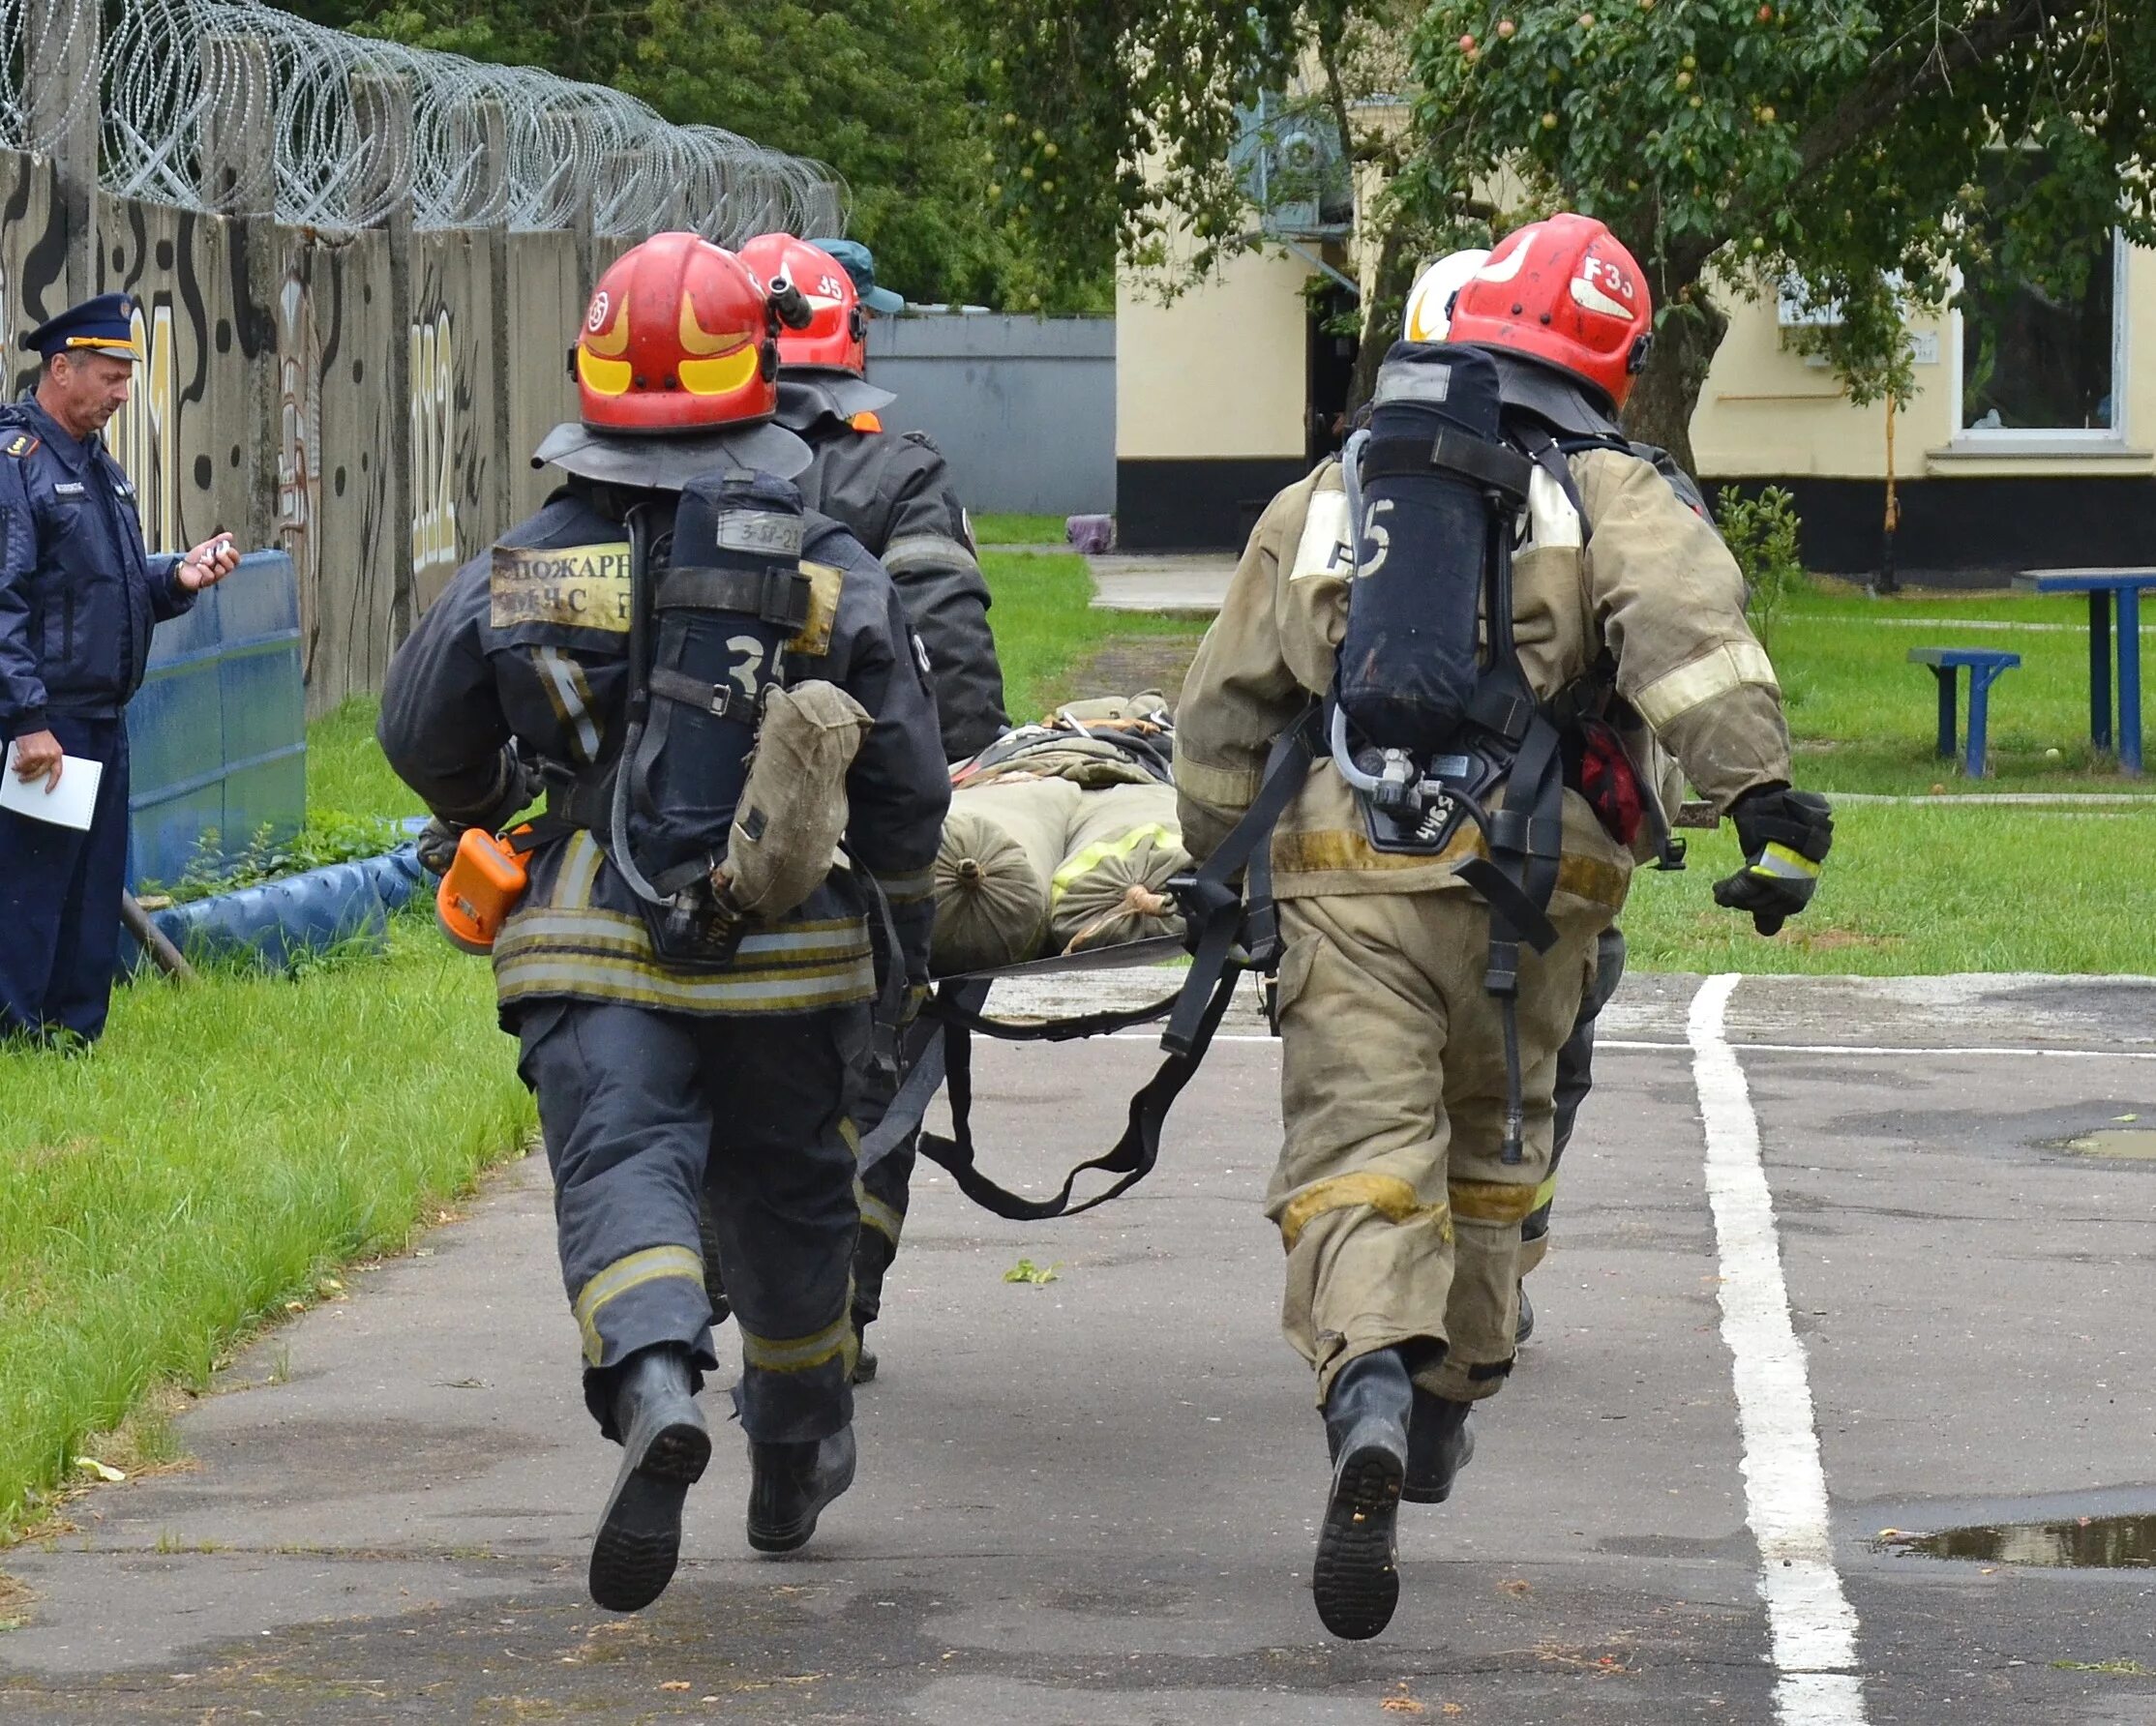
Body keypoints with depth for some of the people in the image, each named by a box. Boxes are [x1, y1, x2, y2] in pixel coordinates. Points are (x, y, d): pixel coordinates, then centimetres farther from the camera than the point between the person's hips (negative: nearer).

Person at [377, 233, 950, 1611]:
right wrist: (907, 915, 19)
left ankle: (654, 1384, -41)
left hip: (596, 952, -1)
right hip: (787, 953, 1)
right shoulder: (838, 577, -4)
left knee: (621, 1165, -10)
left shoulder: (522, 574, -3)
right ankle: (797, 1460, 37)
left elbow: (427, 738, 10)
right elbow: (906, 787, -1)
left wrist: (478, 810, 33)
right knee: (786, 1192, 19)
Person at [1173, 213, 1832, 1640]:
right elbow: (1687, 630, -13)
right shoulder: (1609, 495, 8)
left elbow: (1222, 714, 23)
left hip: (1348, 877, 0)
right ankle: (1448, 1406, 34)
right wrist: (1765, 798, -20)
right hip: (1529, 883, 0)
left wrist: (1217, 859, 37)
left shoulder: (1323, 500, 19)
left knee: (1361, 1157, -10)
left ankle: (1370, 1394, -36)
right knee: (1488, 1145, 22)